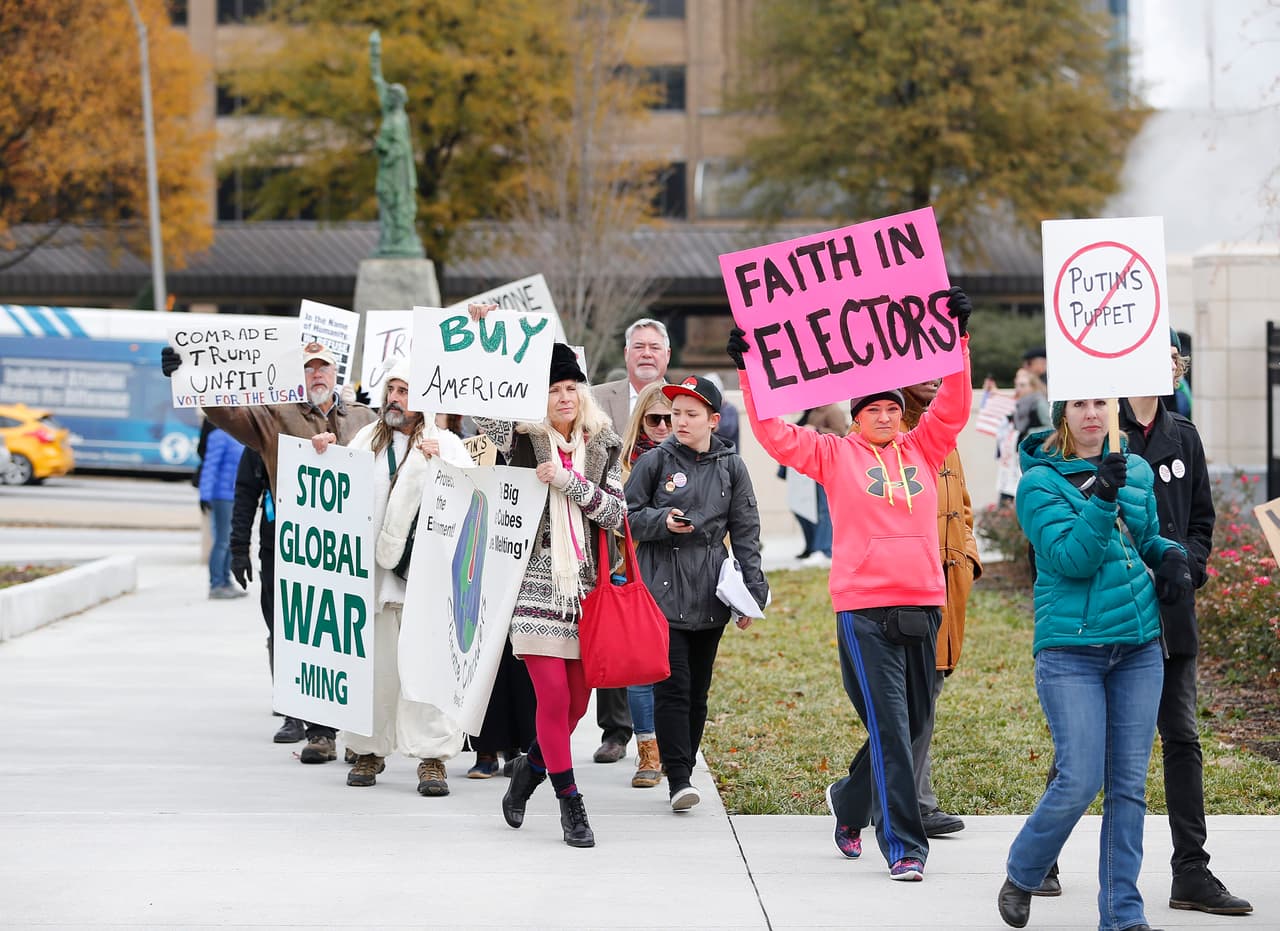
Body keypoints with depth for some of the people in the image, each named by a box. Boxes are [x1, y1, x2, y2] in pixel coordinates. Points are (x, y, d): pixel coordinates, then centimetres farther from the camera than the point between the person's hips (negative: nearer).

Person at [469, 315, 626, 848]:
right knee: (553, 693, -9)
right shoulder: (522, 439, 2)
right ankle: (570, 804, 2)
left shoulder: (603, 447, 10)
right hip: (535, 580, -3)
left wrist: (569, 482, -10)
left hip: (583, 583, 4)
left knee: (578, 697, 6)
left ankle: (531, 768, 33)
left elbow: (615, 514, 2)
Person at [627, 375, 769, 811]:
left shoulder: (731, 467, 6)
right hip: (663, 590, -3)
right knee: (673, 686, -9)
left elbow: (746, 533, 8)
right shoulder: (655, 461, 0)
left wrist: (752, 591, 3)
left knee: (698, 689, 8)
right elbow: (627, 515, 4)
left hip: (710, 593, 3)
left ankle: (685, 769, 18)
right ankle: (678, 778, -9)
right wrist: (663, 521, -14)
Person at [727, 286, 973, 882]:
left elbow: (953, 406, 10)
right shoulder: (835, 456, 6)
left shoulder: (922, 449, 14)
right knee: (889, 728, -9)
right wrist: (751, 373, -5)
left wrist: (957, 340, 3)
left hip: (924, 604, 4)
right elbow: (775, 434, 2)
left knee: (912, 726, 13)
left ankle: (849, 801, 37)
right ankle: (904, 847, -7)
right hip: (864, 609, -4)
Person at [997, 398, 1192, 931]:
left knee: (1128, 786, 5)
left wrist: (1172, 555, 5)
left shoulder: (1135, 471, 10)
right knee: (1080, 782, -10)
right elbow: (1071, 558, -17)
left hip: (1138, 647, 5)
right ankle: (1021, 877, 16)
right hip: (1071, 649, -5)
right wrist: (1103, 499, -29)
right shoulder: (1040, 483, -6)